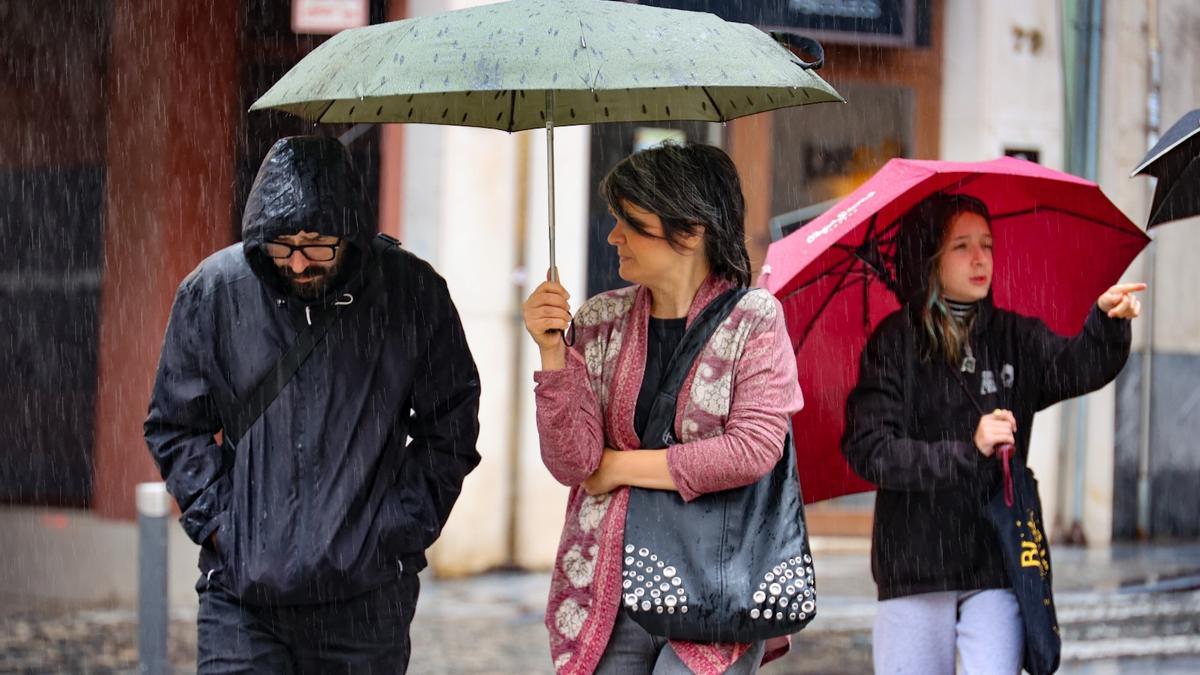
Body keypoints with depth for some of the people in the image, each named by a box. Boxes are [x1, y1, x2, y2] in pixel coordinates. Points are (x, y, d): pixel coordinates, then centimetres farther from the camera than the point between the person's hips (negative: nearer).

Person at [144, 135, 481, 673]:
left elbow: (450, 425, 9)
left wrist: (404, 526, 0)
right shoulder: (212, 292, -1)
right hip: (241, 595, 0)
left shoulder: (412, 293, -1)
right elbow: (175, 427, 9)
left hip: (366, 597, 0)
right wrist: (215, 520, -2)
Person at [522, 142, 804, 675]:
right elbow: (572, 464, -1)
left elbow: (752, 451, -14)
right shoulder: (601, 322, 6)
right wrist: (553, 353, -12)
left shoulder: (754, 318, -2)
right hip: (606, 594, 3)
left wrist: (620, 466, -6)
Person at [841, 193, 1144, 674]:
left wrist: (1108, 320, -34)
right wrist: (968, 451, -18)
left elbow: (1079, 367, -13)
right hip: (914, 570, -2)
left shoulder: (1014, 337, 7)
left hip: (997, 567, 2)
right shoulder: (895, 342, -2)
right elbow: (867, 452, -10)